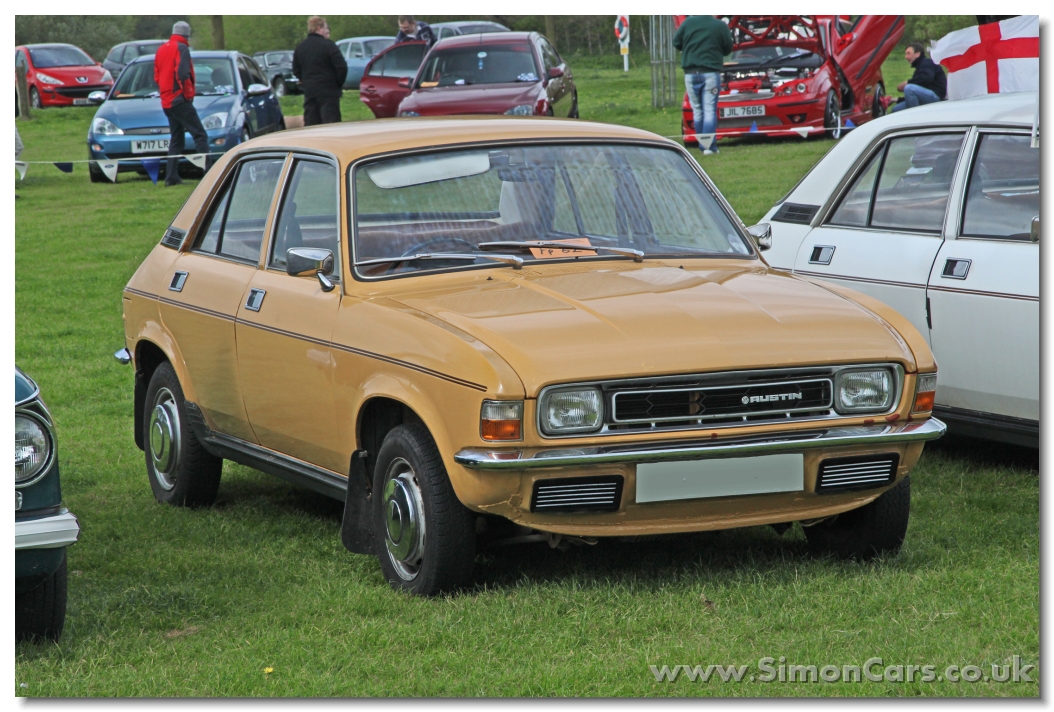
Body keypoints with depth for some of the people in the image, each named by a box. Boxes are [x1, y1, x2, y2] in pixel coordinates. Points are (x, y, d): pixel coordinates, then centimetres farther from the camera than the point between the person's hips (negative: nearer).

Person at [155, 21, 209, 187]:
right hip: (179, 100, -8)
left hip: (166, 102, 8)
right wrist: (188, 94, -9)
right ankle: (208, 171, -19)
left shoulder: (161, 49, 17)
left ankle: (171, 177, 9)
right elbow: (183, 74, -18)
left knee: (176, 139, 13)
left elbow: (157, 76, 19)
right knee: (200, 135, -10)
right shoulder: (181, 49, -8)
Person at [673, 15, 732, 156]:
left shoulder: (688, 22, -1)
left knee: (697, 110, 10)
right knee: (710, 111, -2)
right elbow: (728, 49, 7)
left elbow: (676, 43, 8)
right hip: (711, 73, -2)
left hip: (690, 74, 2)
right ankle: (709, 146, -9)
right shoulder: (721, 26, -3)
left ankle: (703, 145, 11)